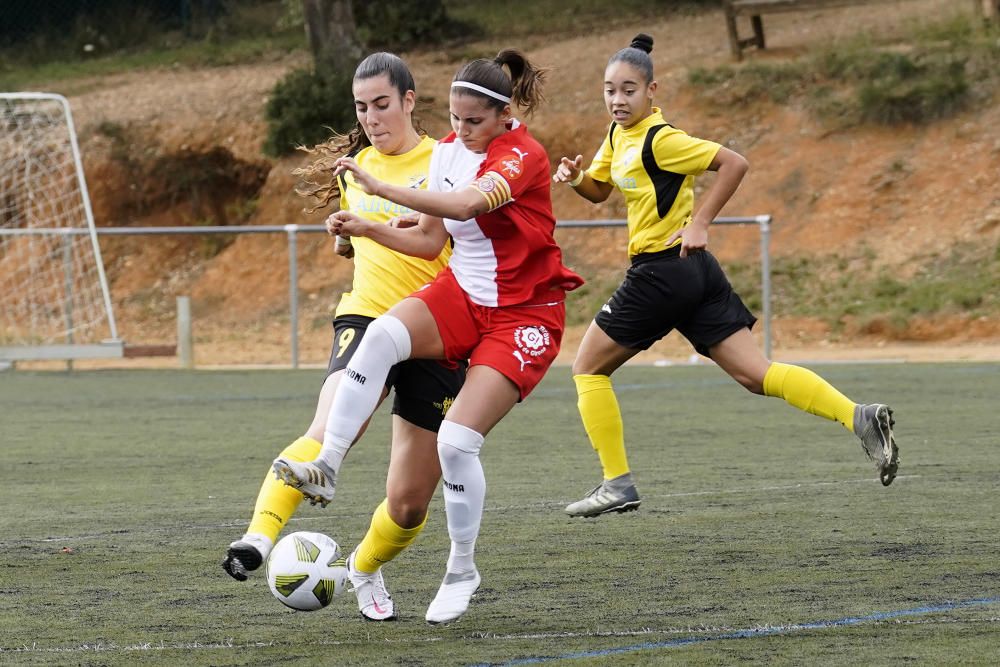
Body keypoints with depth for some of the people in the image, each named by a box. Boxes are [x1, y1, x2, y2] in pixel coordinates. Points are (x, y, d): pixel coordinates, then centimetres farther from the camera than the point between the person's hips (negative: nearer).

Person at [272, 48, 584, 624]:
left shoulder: (523, 155, -19)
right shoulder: (449, 149, 3)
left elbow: (467, 203, -39)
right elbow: (430, 240, 11)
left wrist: (380, 188, -43)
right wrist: (366, 228, -5)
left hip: (524, 315, -6)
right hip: (461, 295, 6)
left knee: (457, 440, -17)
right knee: (382, 335, -28)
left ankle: (463, 571, 5)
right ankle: (324, 468, -32)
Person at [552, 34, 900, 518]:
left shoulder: (658, 140, -15)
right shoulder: (619, 136, 12)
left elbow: (733, 163, -18)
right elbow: (598, 190, 26)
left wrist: (699, 223, -17)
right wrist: (575, 177, 5)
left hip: (662, 272, -9)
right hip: (694, 272, 9)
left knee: (588, 368, 4)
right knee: (754, 373, 1)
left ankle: (617, 484, 5)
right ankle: (859, 418, -12)